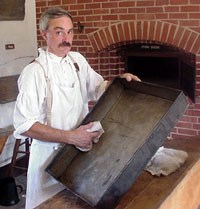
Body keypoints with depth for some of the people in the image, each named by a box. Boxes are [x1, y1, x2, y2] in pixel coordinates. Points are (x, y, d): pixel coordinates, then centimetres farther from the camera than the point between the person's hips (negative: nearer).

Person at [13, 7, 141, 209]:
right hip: (52, 154, -6)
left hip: (82, 148, 6)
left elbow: (97, 88, 16)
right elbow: (24, 125, -23)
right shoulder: (34, 72, -19)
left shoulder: (78, 60, 2)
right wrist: (70, 136, -27)